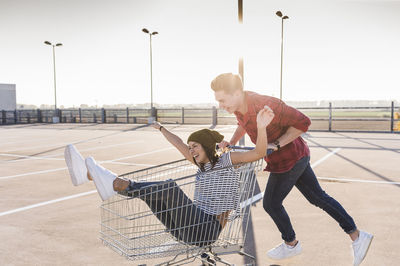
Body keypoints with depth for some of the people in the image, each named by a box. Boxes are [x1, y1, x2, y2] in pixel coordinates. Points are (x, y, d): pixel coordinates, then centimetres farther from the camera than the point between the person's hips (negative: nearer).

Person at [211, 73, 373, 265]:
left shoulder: (265, 105, -33)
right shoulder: (239, 104, -6)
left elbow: (303, 122, -25)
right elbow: (243, 124, 17)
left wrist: (276, 145, -27)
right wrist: (231, 142, 2)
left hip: (289, 159, -8)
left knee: (271, 203, 7)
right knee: (318, 198, 16)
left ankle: (291, 244, 32)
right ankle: (357, 236, 27)